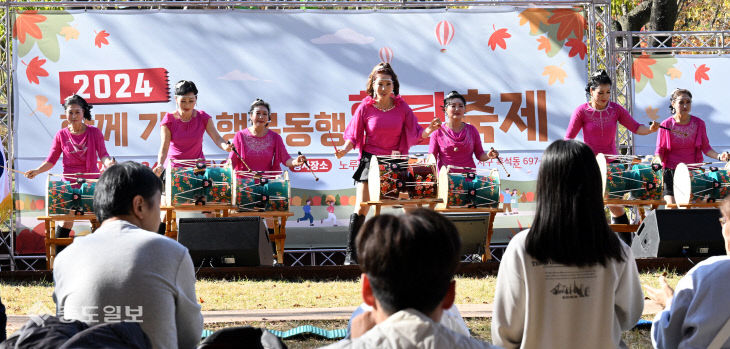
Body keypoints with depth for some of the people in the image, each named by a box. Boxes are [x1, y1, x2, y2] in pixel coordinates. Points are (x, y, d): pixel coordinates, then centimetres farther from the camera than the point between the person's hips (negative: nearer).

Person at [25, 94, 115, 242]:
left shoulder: (94, 132, 2)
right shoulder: (61, 135, 3)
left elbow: (103, 155, -5)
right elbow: (51, 160, 7)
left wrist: (109, 163, -27)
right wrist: (37, 171, -9)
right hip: (69, 183, 0)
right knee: (66, 221, -2)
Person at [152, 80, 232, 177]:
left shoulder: (202, 117, 0)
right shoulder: (169, 120, -4)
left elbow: (216, 138, -11)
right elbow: (164, 147, -11)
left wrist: (225, 146, -35)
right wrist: (160, 165, -31)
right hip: (174, 167, -1)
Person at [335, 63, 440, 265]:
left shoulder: (402, 108, 3)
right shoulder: (365, 108, -1)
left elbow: (415, 134, 6)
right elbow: (353, 136, 1)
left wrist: (429, 130, -13)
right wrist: (344, 150, -17)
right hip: (371, 160, -2)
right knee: (361, 208, -6)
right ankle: (351, 254, 1)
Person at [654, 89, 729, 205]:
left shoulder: (699, 123, 1)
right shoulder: (666, 125, -3)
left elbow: (706, 148, 7)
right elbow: (660, 151, 3)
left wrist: (719, 156, -11)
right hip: (671, 172, -1)